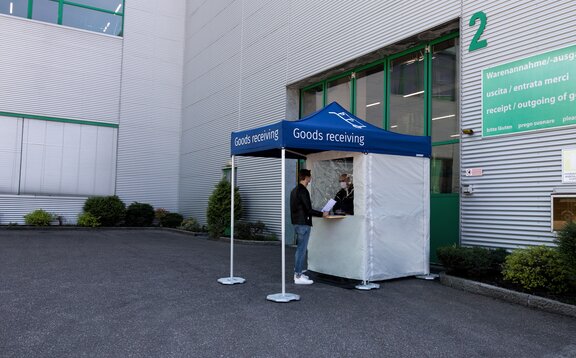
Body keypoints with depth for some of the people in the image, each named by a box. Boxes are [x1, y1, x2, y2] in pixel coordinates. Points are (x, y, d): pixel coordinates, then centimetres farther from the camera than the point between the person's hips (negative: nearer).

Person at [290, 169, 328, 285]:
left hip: (297, 223, 10)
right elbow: (308, 210, -20)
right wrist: (322, 214, -8)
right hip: (303, 224, -10)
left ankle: (298, 273, 22)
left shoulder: (294, 190, 14)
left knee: (300, 249, 16)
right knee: (302, 249, -5)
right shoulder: (303, 191, -17)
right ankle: (298, 276, -2)